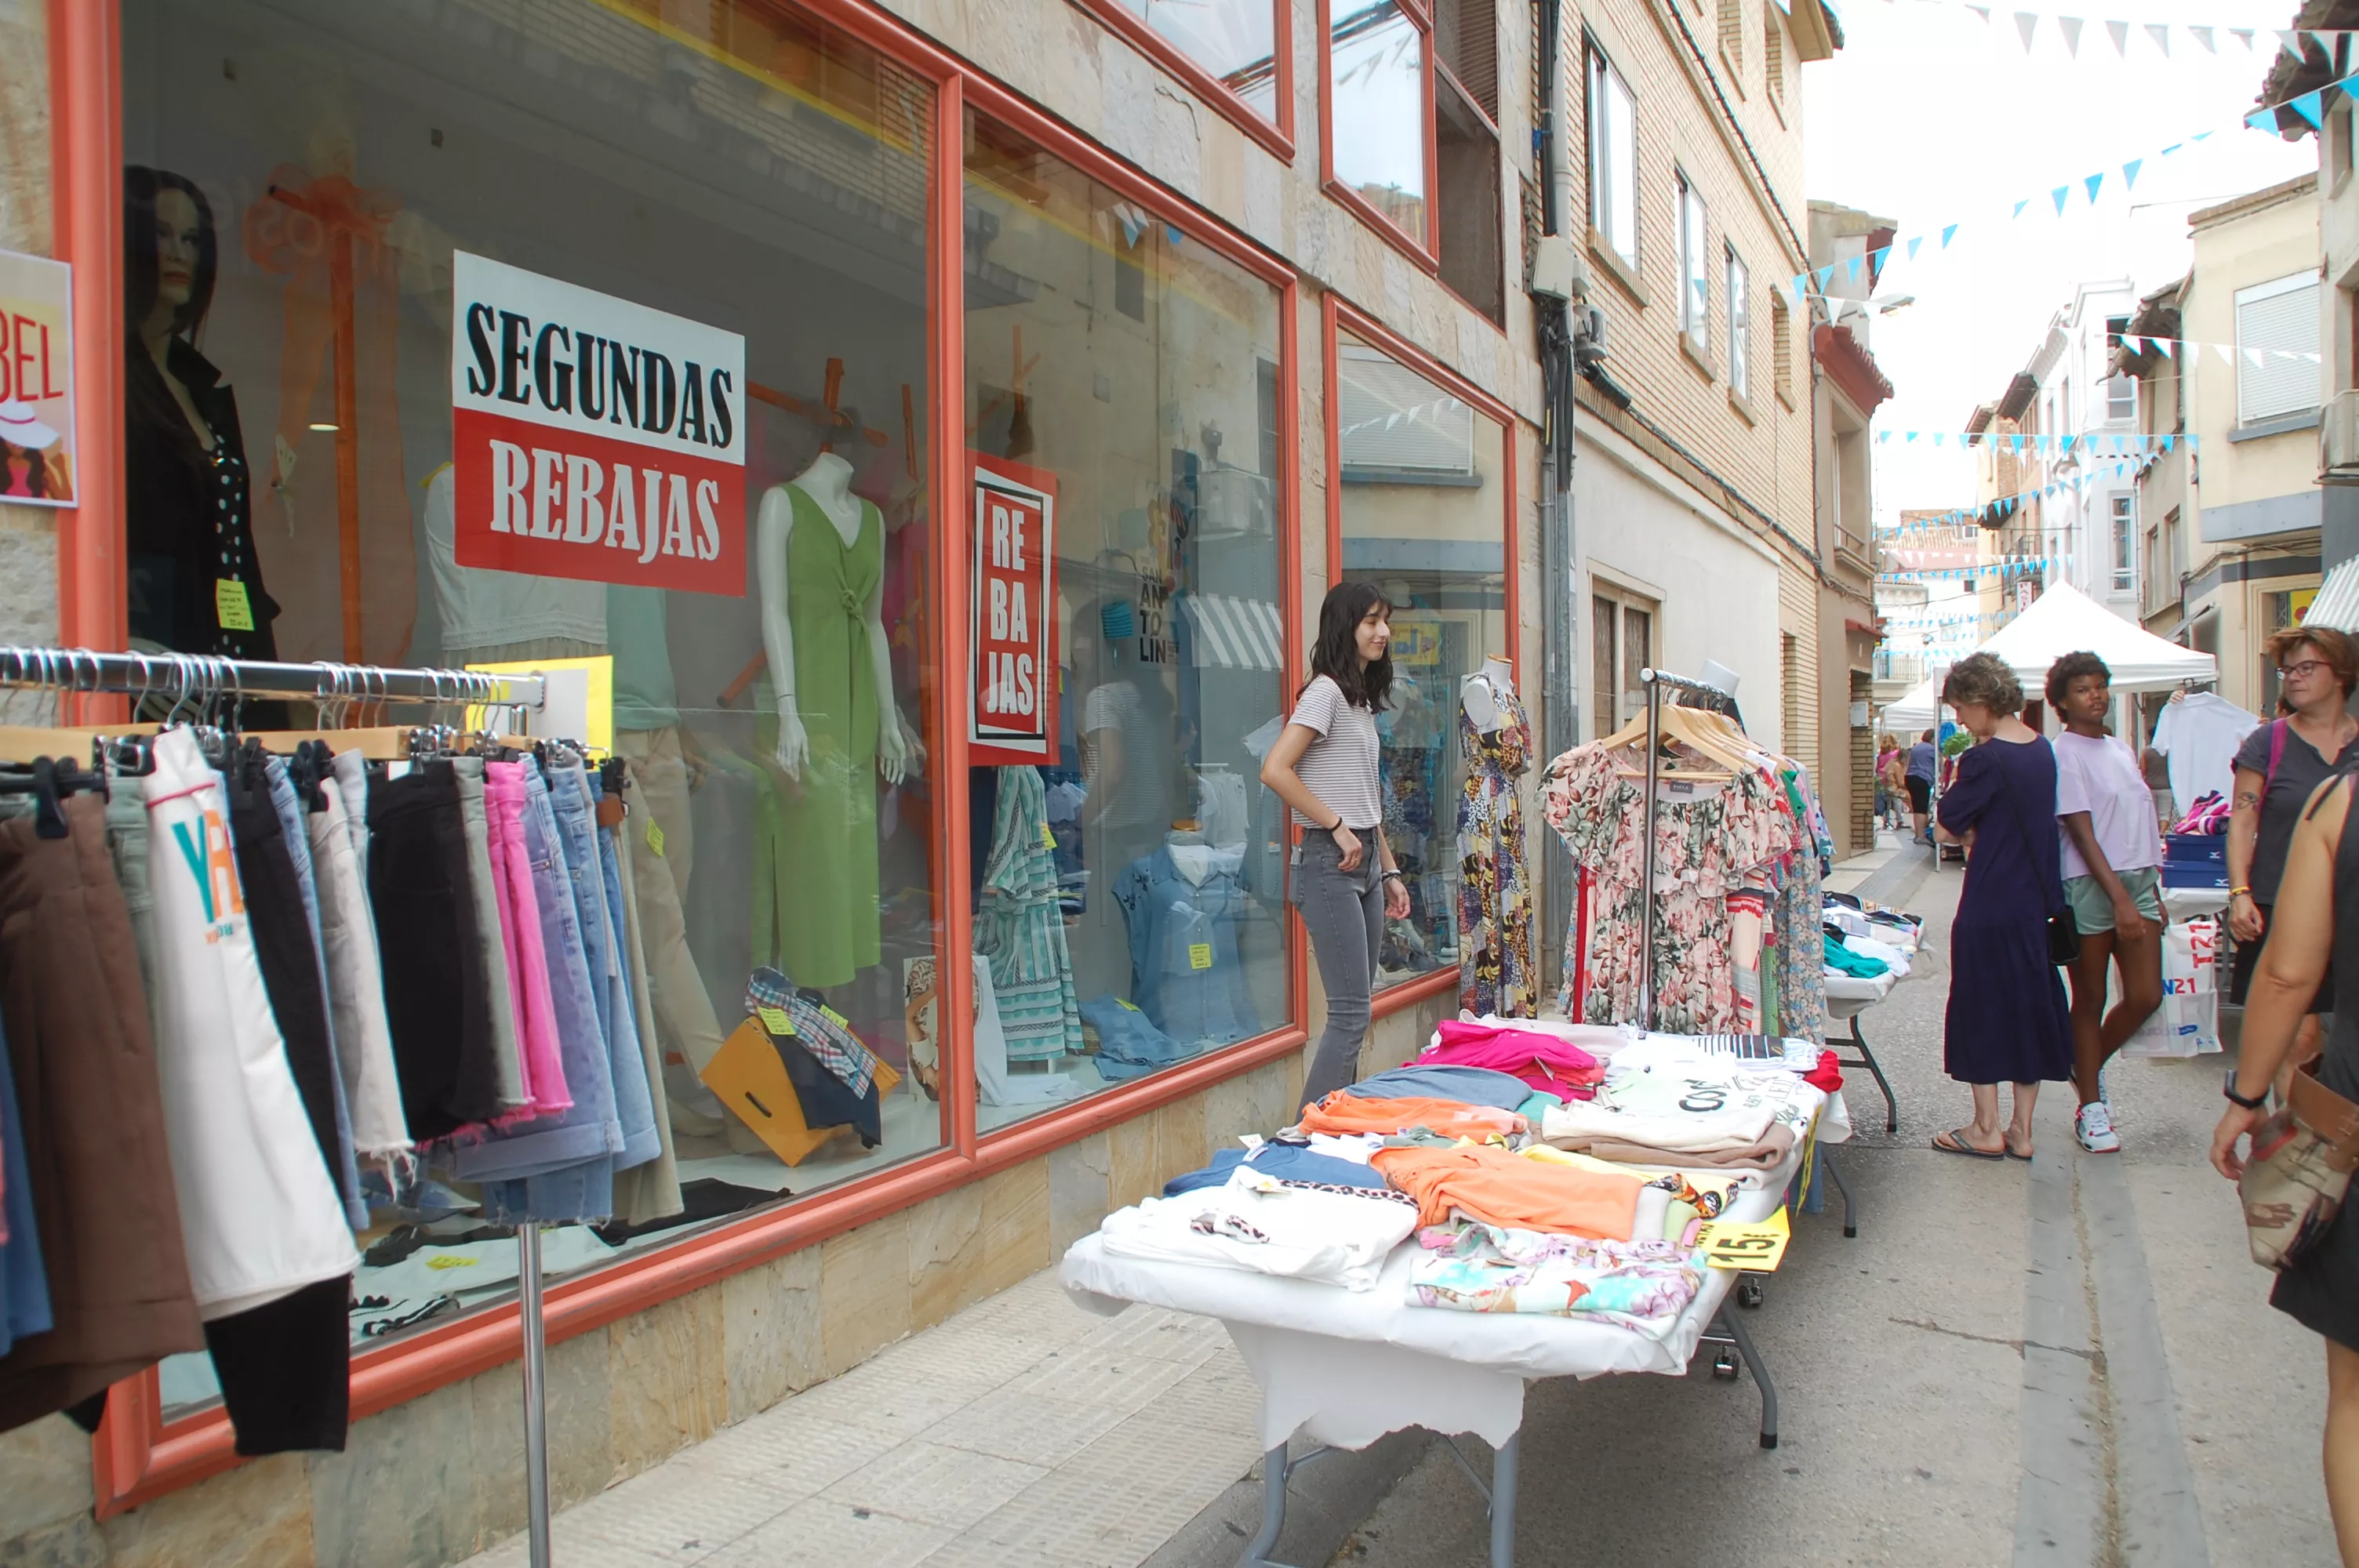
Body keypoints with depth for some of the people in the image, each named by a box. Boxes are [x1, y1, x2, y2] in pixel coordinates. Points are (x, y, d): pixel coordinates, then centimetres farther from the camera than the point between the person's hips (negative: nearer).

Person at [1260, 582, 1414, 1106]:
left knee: (1356, 1011, 11)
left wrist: (1389, 871, 18)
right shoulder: (1326, 691, -9)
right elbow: (1275, 770, -21)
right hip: (1331, 862, -9)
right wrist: (1337, 826, -17)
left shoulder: (1364, 699, 19)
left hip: (1365, 862, 9)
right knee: (1351, 1013, -11)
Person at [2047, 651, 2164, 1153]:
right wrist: (2120, 898, -20)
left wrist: (2153, 893, 16)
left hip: (2138, 880, 7)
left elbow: (2140, 822, 18)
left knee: (2145, 996, 2)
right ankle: (2090, 1107, 13)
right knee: (2090, 1000, 2)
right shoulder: (2065, 755, -9)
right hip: (2091, 885, -7)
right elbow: (2083, 833, -15)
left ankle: (2090, 1069, 27)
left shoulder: (2120, 749, 14)